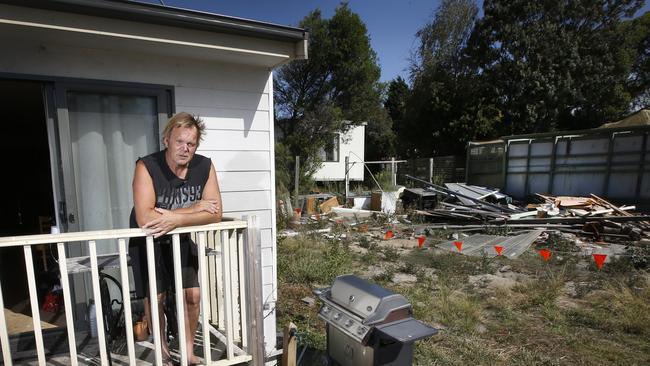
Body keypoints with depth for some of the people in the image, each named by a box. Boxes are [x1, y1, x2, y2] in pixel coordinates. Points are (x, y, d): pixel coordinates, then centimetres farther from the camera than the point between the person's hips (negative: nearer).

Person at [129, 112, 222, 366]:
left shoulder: (205, 166, -18)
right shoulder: (147, 167, -27)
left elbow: (215, 213, -22)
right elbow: (144, 218, -37)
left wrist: (176, 219, -34)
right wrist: (194, 208, -32)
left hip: (181, 239, 2)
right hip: (147, 241, -2)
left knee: (192, 295, 0)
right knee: (154, 299, 5)